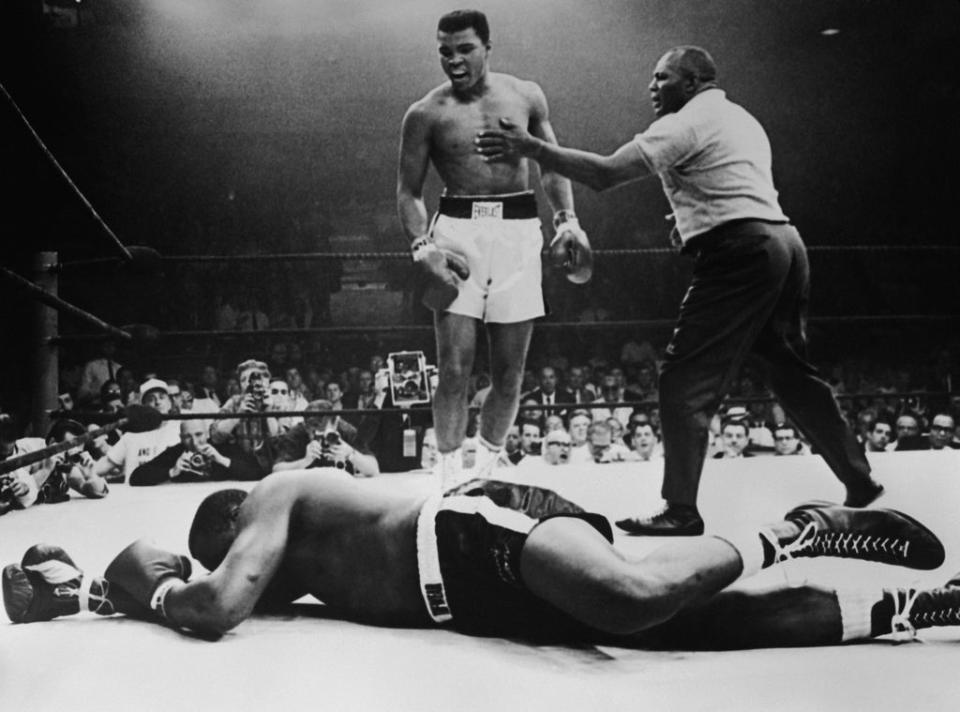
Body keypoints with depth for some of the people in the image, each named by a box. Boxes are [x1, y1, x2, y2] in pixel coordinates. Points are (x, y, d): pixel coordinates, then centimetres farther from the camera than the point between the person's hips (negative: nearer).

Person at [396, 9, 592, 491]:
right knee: (454, 366, -9)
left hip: (518, 231, 2)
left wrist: (567, 219, 5)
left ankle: (488, 464, 24)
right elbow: (408, 191, 4)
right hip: (457, 229, -2)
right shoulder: (425, 114, 3)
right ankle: (449, 471, 4)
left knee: (510, 369, 6)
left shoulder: (526, 96, 10)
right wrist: (421, 246, -11)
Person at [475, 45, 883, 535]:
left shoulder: (685, 124, -4)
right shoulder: (741, 118, 24)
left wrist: (530, 149, -9)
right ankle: (860, 482, 27)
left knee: (684, 383, -4)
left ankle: (680, 512, -1)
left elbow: (604, 173, -13)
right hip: (783, 240, 9)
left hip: (740, 254, -9)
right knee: (791, 372, 19)